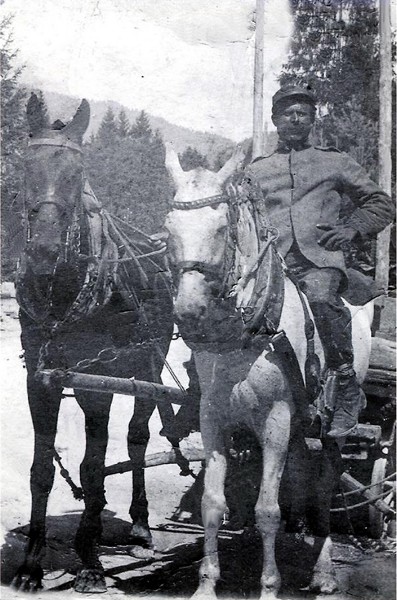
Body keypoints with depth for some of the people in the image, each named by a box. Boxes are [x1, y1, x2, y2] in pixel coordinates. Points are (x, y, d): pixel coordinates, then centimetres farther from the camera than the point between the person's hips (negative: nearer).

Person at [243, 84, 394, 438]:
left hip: (320, 258, -2)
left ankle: (348, 389, -24)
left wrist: (352, 228, 5)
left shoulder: (334, 163, 22)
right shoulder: (256, 170, 26)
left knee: (321, 299, -36)